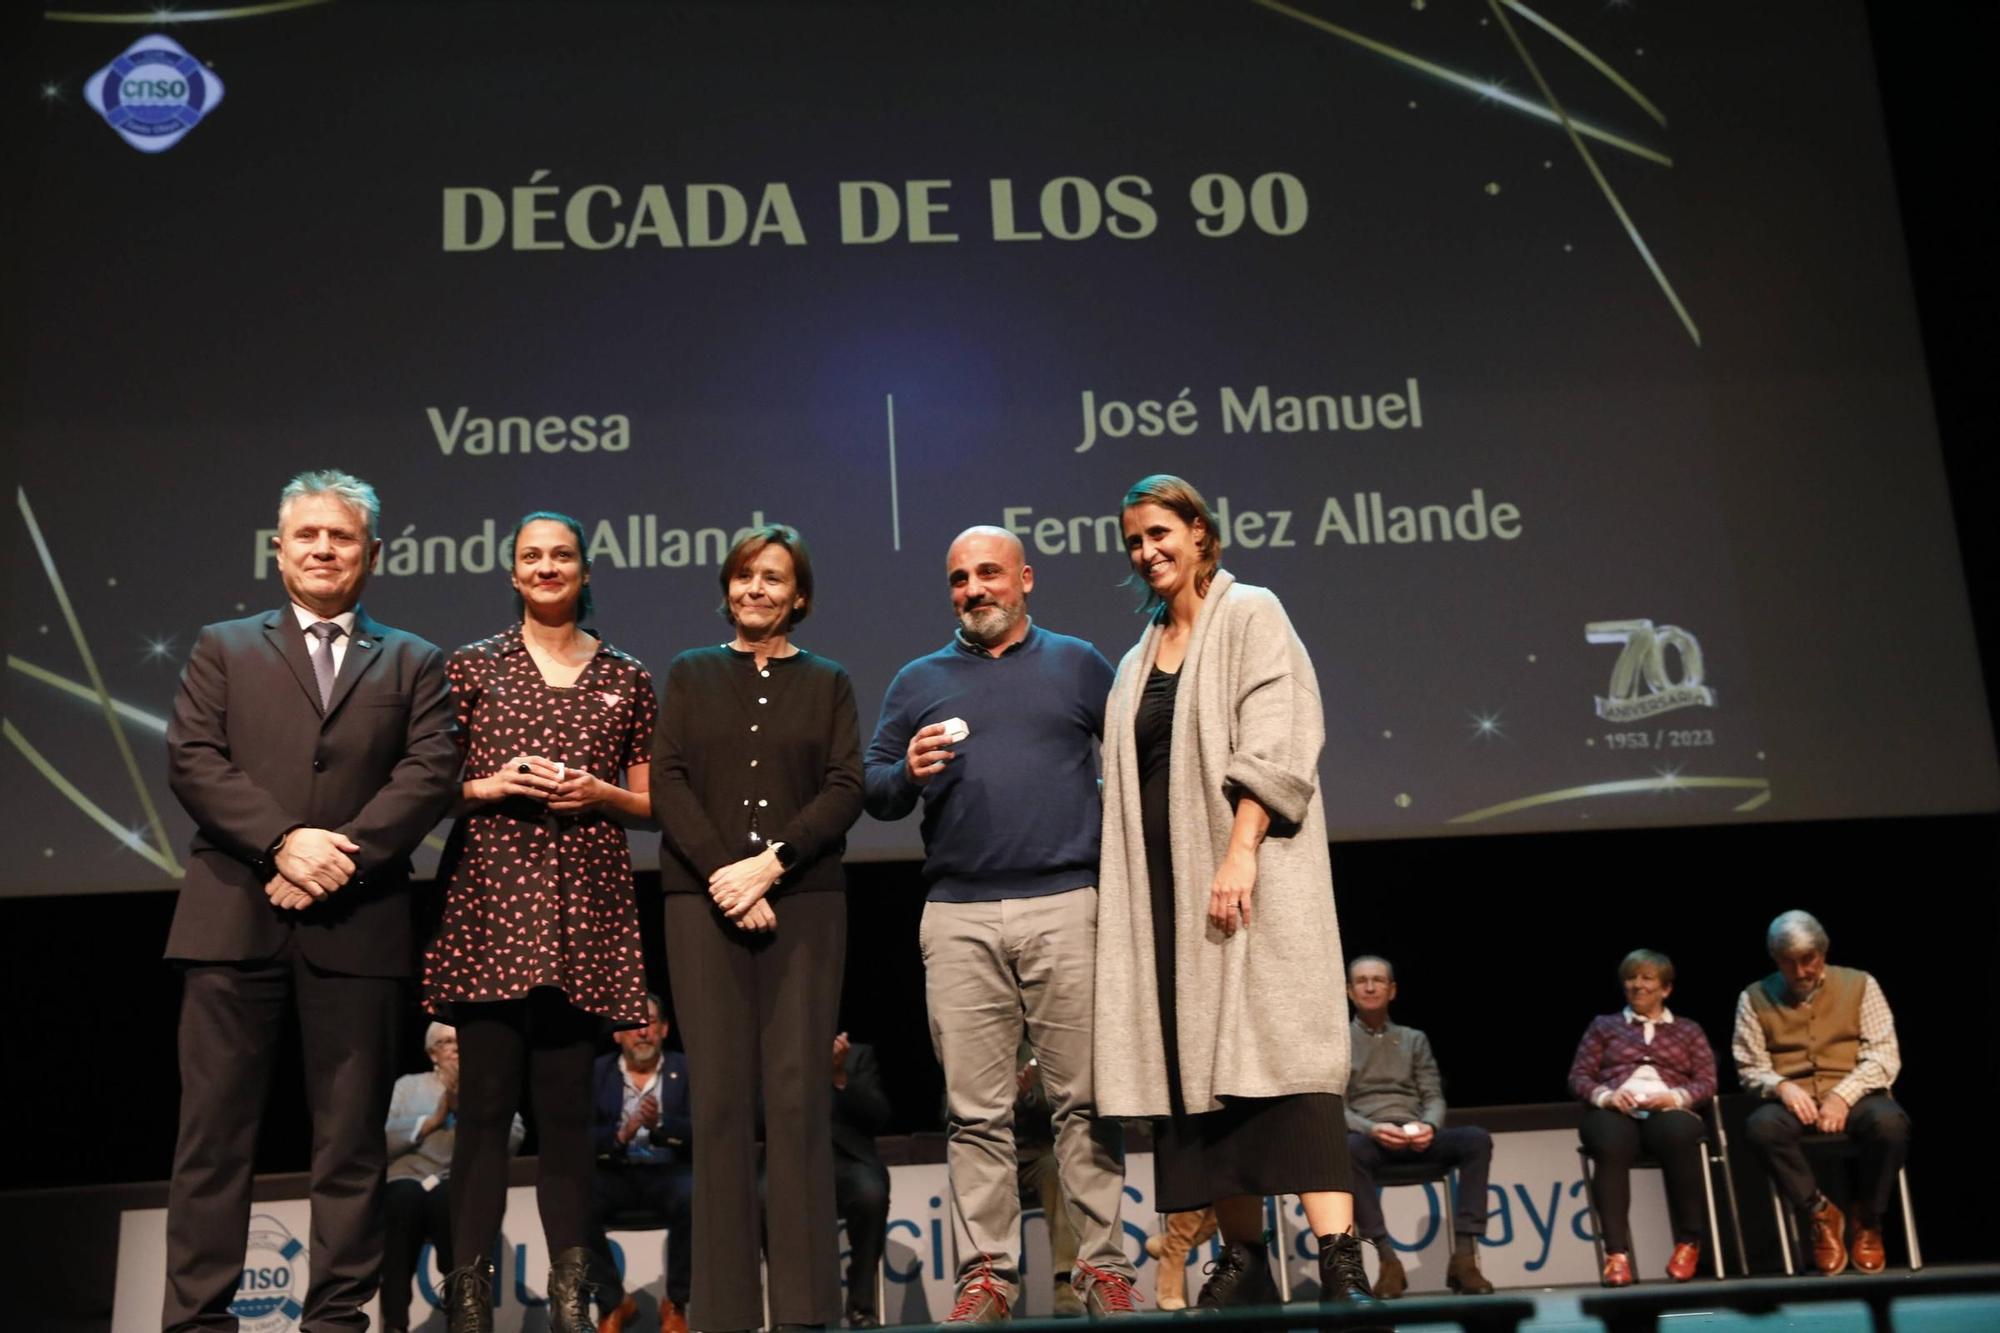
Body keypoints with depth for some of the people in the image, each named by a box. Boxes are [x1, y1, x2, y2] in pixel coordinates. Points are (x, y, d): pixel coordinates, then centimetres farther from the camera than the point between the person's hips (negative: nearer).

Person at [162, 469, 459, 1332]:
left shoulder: (412, 662, 14)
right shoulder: (223, 648, 14)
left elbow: (430, 773, 0)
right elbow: (192, 762, 1)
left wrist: (341, 856, -13)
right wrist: (285, 841, -13)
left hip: (357, 924, 0)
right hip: (234, 917, 0)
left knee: (351, 1141, 4)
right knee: (215, 1133, 2)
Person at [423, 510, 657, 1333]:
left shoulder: (626, 679, 13)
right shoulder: (472, 666, 9)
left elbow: (649, 804, 15)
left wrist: (599, 793, -4)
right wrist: (488, 786, -9)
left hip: (584, 908, 1)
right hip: (489, 896, -1)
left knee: (567, 1102, 3)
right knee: (487, 1097, -4)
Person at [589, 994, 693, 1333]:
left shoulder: (687, 1069, 5)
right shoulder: (596, 1072, 7)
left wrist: (661, 1124, -25)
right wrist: (619, 1135, -22)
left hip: (669, 1173, -1)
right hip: (614, 1174, 1)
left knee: (694, 1198, -33)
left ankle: (675, 1304, -9)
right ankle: (614, 1302, -5)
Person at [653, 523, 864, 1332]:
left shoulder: (827, 683, 14)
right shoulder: (690, 676, 15)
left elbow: (845, 788, 2)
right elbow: (667, 784, 3)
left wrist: (770, 864, -12)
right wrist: (726, 875, -11)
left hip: (806, 901, 0)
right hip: (704, 901, 0)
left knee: (798, 1092, -4)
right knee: (720, 1094, -3)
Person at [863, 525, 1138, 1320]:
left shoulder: (1077, 664, 13)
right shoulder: (919, 681, 16)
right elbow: (874, 790, 13)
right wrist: (907, 774, -7)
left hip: (1066, 905, -1)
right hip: (959, 918, 1)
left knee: (1084, 1098, 0)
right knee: (975, 1109, 2)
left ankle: (1103, 1266, 7)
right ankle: (986, 1275, 8)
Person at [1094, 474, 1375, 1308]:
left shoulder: (1250, 616, 2)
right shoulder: (1137, 660, 21)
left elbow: (1276, 740, -10)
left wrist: (1240, 851, -21)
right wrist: (1125, 887, 11)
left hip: (1244, 871, -6)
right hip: (1166, 880, 6)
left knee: (1275, 1048, -15)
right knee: (1194, 1062, 2)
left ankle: (1340, 1263, -17)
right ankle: (1244, 1261, 8)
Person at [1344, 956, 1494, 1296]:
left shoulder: (1414, 1040, 22)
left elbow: (1434, 1097, 13)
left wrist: (1428, 1125, -12)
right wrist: (1371, 1128, -19)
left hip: (1416, 1138, 3)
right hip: (1368, 1136, -2)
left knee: (1476, 1139, -26)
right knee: (1347, 1149, -38)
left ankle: (1464, 1255, -28)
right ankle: (1386, 1258, -35)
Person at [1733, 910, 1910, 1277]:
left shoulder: (1860, 985, 8)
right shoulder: (1755, 998, 9)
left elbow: (1884, 1055, 0)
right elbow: (1749, 1067, 5)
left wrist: (1843, 1095, -16)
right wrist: (1781, 1086, -18)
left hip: (1853, 1097, 0)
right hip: (1793, 1101, 0)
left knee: (1890, 1121, -35)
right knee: (1761, 1126, -35)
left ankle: (1868, 1220, -9)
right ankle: (1822, 1214, -13)